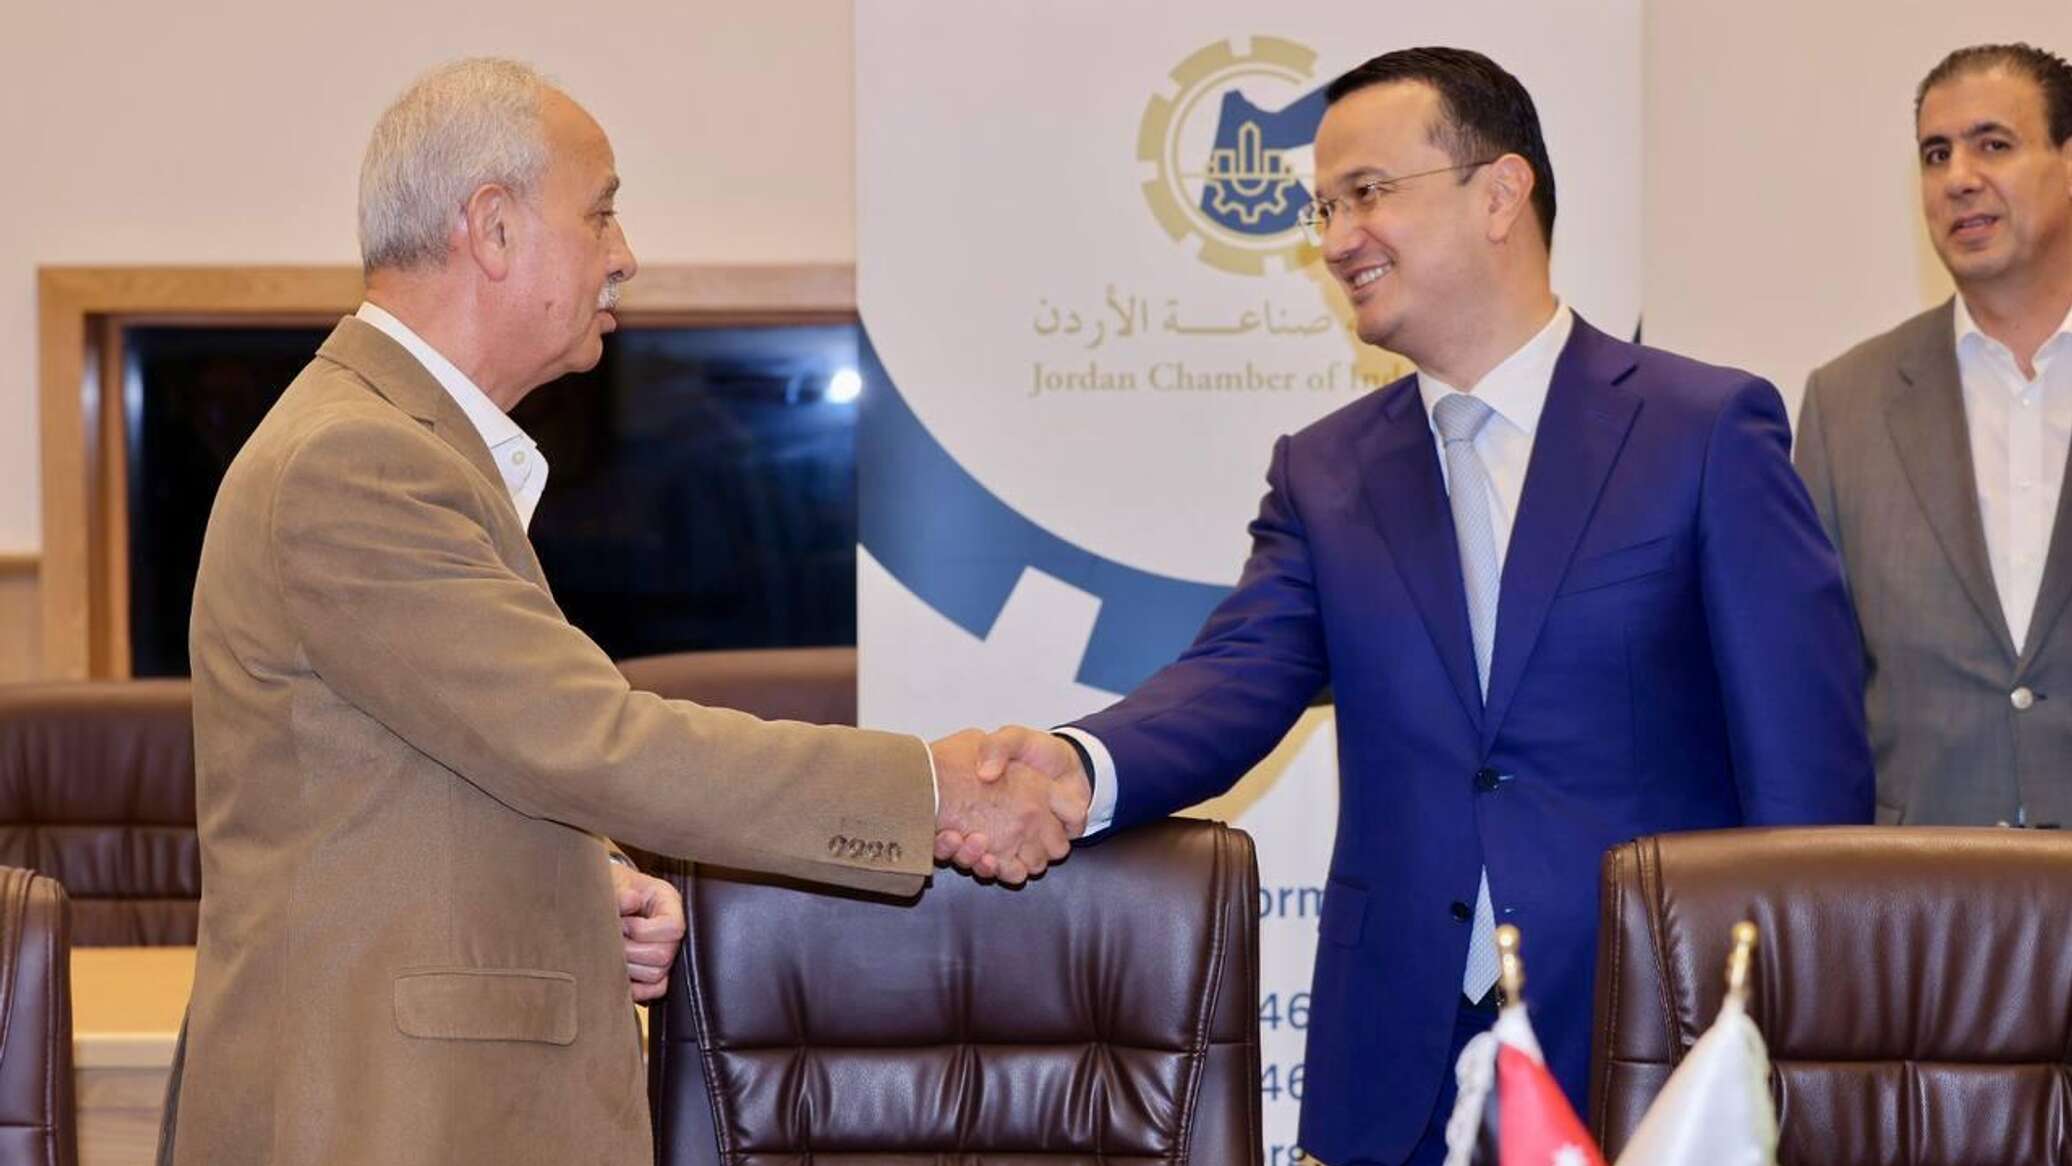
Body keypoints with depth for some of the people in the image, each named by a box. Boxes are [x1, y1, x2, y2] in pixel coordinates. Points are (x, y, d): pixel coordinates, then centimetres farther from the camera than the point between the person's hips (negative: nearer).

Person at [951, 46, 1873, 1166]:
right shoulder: (1322, 470, 9)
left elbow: (1808, 762, -6)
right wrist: (1080, 766, -27)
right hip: (1399, 1071, 3)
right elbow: (1237, 680, -6)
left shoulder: (1710, 429, -3)